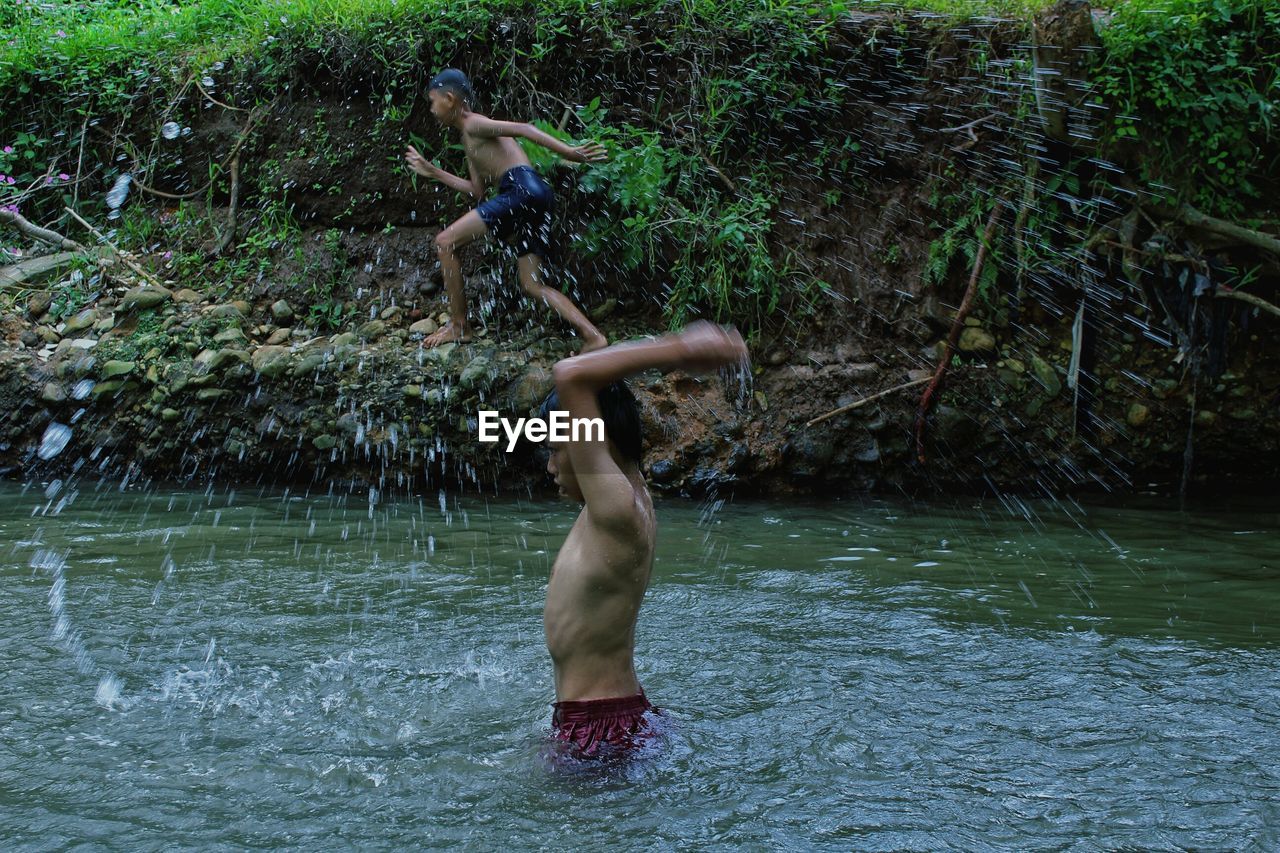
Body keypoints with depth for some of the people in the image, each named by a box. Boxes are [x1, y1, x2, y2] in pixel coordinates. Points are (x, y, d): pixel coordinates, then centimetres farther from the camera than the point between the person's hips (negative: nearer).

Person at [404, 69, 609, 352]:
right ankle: (592, 336, -7)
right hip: (535, 201, 10)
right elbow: (477, 191, 33)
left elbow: (523, 129, -11)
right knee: (532, 284, 7)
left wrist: (570, 152, -22)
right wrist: (433, 172, 37)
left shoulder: (473, 124, 2)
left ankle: (458, 326, 1)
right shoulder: (470, 140, 31)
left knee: (445, 242, -2)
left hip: (523, 190, -10)